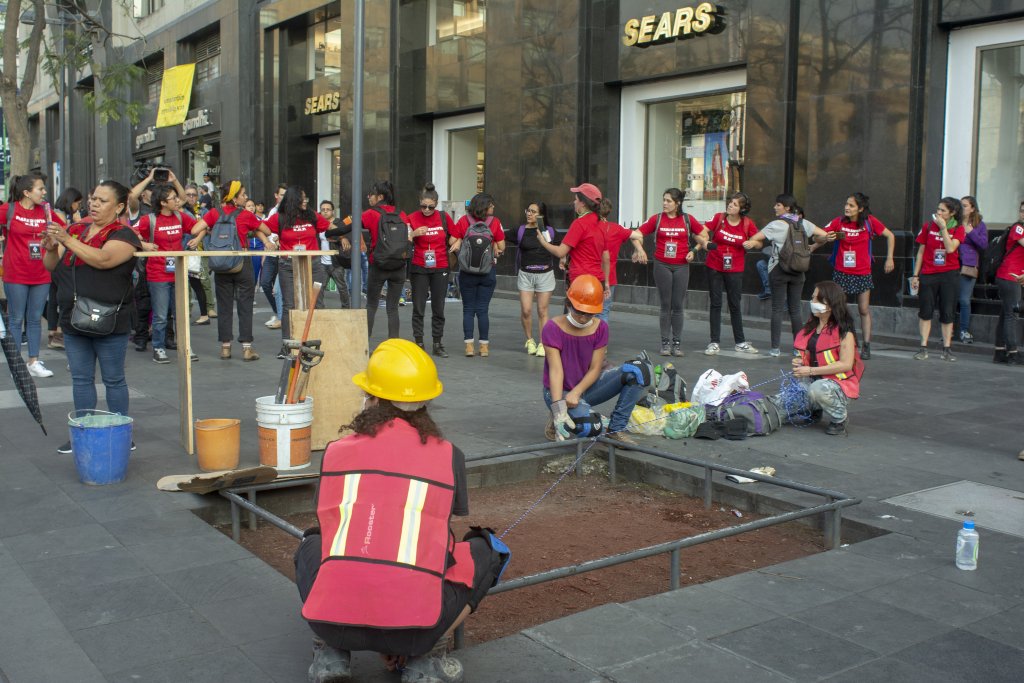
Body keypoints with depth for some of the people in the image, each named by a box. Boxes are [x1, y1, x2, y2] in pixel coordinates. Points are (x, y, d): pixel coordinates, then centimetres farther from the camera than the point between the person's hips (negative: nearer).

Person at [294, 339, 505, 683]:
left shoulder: (336, 451, 13)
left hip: (332, 620, 2)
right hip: (415, 618, -2)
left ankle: (330, 652, 15)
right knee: (487, 550, 23)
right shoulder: (448, 455, 10)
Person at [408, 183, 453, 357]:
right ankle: (418, 343, 9)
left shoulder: (444, 217, 0)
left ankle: (437, 344, 14)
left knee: (438, 308, 6)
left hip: (440, 268, 1)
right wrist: (414, 234, -20)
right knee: (418, 308, 1)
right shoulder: (412, 218, -4)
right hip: (419, 268, -1)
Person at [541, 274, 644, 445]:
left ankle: (616, 429, -11)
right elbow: (555, 370, -23)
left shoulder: (600, 327, -5)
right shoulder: (553, 328, -16)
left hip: (586, 386, 5)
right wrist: (558, 407, -34)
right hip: (560, 390, -5)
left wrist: (576, 392, -25)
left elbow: (595, 369, -8)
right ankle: (558, 419, -1)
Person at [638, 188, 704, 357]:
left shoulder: (688, 220, 2)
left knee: (678, 306, 3)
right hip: (662, 265, 0)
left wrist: (694, 251, 2)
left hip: (681, 266, 0)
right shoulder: (657, 219, 1)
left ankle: (677, 342, 10)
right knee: (665, 305, 3)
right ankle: (665, 342, 9)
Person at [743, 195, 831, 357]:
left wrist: (750, 243, 10)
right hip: (798, 271, 4)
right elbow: (824, 235, 5)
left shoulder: (777, 225, -9)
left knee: (777, 309, 0)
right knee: (795, 310, 9)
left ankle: (775, 347, -1)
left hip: (778, 270, -4)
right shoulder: (804, 223, 4)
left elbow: (754, 239, -8)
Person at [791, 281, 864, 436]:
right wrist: (800, 362, 0)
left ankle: (840, 419, -7)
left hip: (838, 383, -6)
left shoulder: (844, 331, -14)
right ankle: (814, 409, 12)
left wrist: (811, 371, -24)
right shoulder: (811, 326, 9)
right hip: (813, 379, 6)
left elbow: (846, 364, -21)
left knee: (818, 389, -37)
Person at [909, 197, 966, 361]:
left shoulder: (958, 229, -1)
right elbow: (921, 252, 5)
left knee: (947, 313, 4)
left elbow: (950, 248, -18)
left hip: (949, 275, -1)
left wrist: (943, 227, -16)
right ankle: (923, 348, 5)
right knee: (926, 311, 1)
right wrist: (915, 275, 4)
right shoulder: (928, 226, 2)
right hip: (928, 274, 1)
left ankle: (947, 349, 10)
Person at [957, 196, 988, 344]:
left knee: (964, 300, -4)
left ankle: (965, 332, 4)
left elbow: (984, 244, -1)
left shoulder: (979, 225, 7)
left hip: (968, 267, -2)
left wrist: (970, 232, -8)